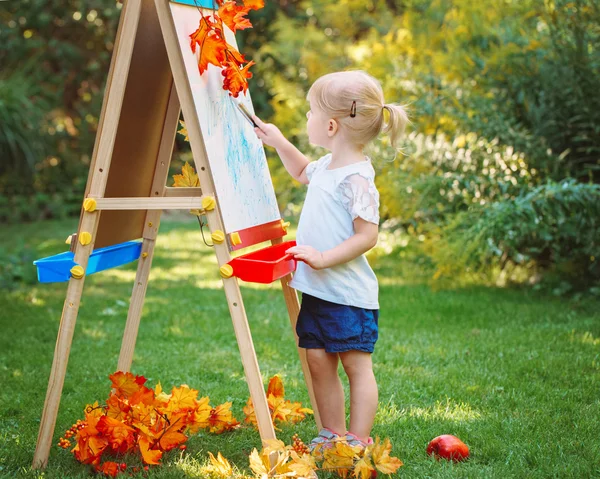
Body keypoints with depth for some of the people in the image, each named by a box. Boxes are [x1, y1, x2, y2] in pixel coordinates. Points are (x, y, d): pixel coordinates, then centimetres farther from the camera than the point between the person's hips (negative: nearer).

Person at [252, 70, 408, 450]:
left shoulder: (356, 178, -19)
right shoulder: (327, 166, 10)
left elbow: (367, 235, -23)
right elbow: (303, 172, 35)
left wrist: (324, 258, -26)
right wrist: (279, 142, 25)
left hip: (348, 294, -9)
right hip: (317, 291, 9)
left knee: (356, 363, -1)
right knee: (318, 360, 11)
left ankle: (358, 440, 5)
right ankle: (332, 433, 21)